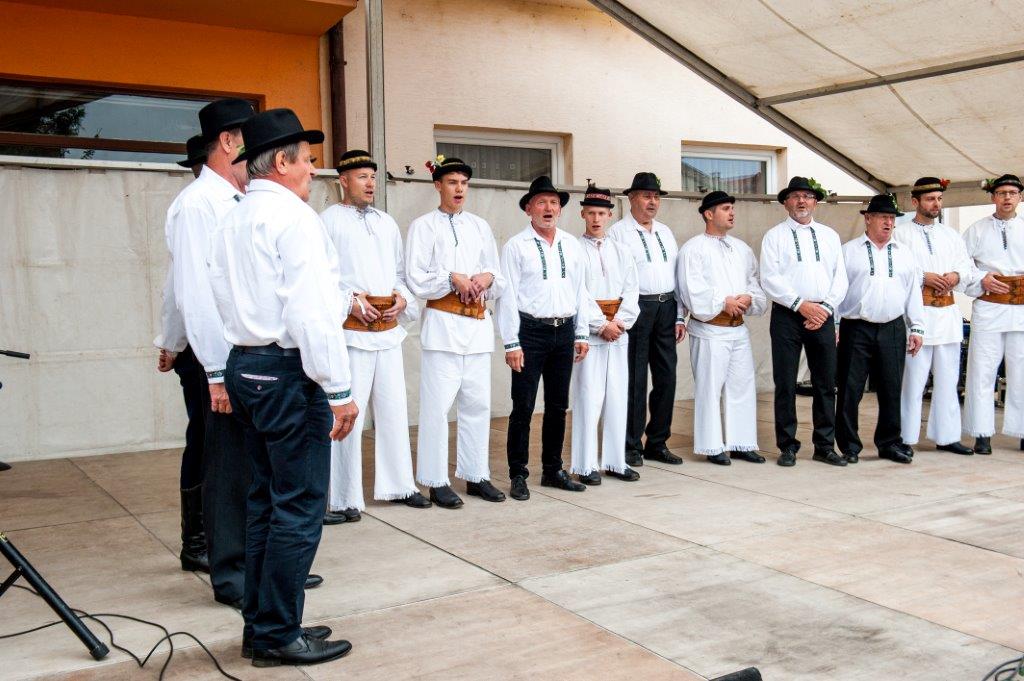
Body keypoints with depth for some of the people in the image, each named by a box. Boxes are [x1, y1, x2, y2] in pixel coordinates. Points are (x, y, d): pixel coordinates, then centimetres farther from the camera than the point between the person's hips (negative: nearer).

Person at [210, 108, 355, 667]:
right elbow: (313, 311, -19)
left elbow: (224, 301, 14)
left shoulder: (231, 222, 14)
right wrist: (339, 390, -17)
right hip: (288, 373, -9)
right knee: (299, 507, -2)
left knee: (266, 500, 14)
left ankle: (260, 626, 22)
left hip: (244, 366, 9)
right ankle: (279, 636, 6)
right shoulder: (294, 217, -12)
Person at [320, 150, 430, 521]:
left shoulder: (387, 223, 18)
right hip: (350, 328, -6)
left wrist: (402, 298, 2)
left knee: (394, 408, 12)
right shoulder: (329, 220, -1)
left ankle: (398, 485, 24)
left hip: (388, 328, 6)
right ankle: (343, 500, 4)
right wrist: (350, 302, -15)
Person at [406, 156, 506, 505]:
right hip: (442, 323, -5)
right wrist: (452, 278, -13)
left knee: (477, 403, 8)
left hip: (478, 323, 5)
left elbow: (499, 278, 17)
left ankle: (476, 475, 19)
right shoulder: (424, 225, 2)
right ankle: (437, 481, 4)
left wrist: (487, 278, -3)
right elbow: (415, 279, -6)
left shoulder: (480, 226, 17)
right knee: (437, 404, -5)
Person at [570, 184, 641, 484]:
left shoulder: (621, 252, 13)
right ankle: (587, 465, 3)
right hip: (588, 332, -5)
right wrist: (601, 325, -13)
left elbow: (631, 291, 7)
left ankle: (615, 461, 16)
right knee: (588, 397, -4)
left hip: (618, 332, 5)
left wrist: (619, 322, -8)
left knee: (617, 397, 8)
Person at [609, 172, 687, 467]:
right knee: (635, 379, -2)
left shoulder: (666, 233, 18)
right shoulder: (619, 232, -2)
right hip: (636, 307, -6)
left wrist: (680, 316, 12)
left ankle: (658, 443, 20)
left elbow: (677, 274, 18)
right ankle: (632, 446, 9)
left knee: (666, 377, 8)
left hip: (666, 309, 6)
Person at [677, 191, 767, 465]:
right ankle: (713, 447, 9)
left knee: (743, 386, 9)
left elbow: (755, 283, 15)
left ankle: (740, 443, 19)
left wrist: (749, 299, -6)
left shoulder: (741, 249, 15)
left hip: (739, 329, 7)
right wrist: (724, 302, -15)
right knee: (709, 388, -1)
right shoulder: (693, 249, -5)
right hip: (710, 331, -6)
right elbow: (692, 291, -13)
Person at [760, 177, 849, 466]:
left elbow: (840, 277, 9)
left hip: (823, 315, 3)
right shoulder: (775, 236, 4)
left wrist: (826, 307, -6)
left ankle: (825, 446, 15)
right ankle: (787, 447, 8)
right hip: (787, 315, -3)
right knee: (785, 384, -1)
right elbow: (770, 278, -6)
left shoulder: (829, 235, 15)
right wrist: (801, 305, -13)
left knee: (825, 384, 6)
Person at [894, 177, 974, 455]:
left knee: (948, 377, 8)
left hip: (948, 312, 6)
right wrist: (923, 277, -16)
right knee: (912, 377, -7)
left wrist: (955, 276, -3)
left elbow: (967, 264, 17)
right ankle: (905, 438, 0)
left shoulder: (951, 235, 19)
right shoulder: (900, 234, 1)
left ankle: (946, 436, 15)